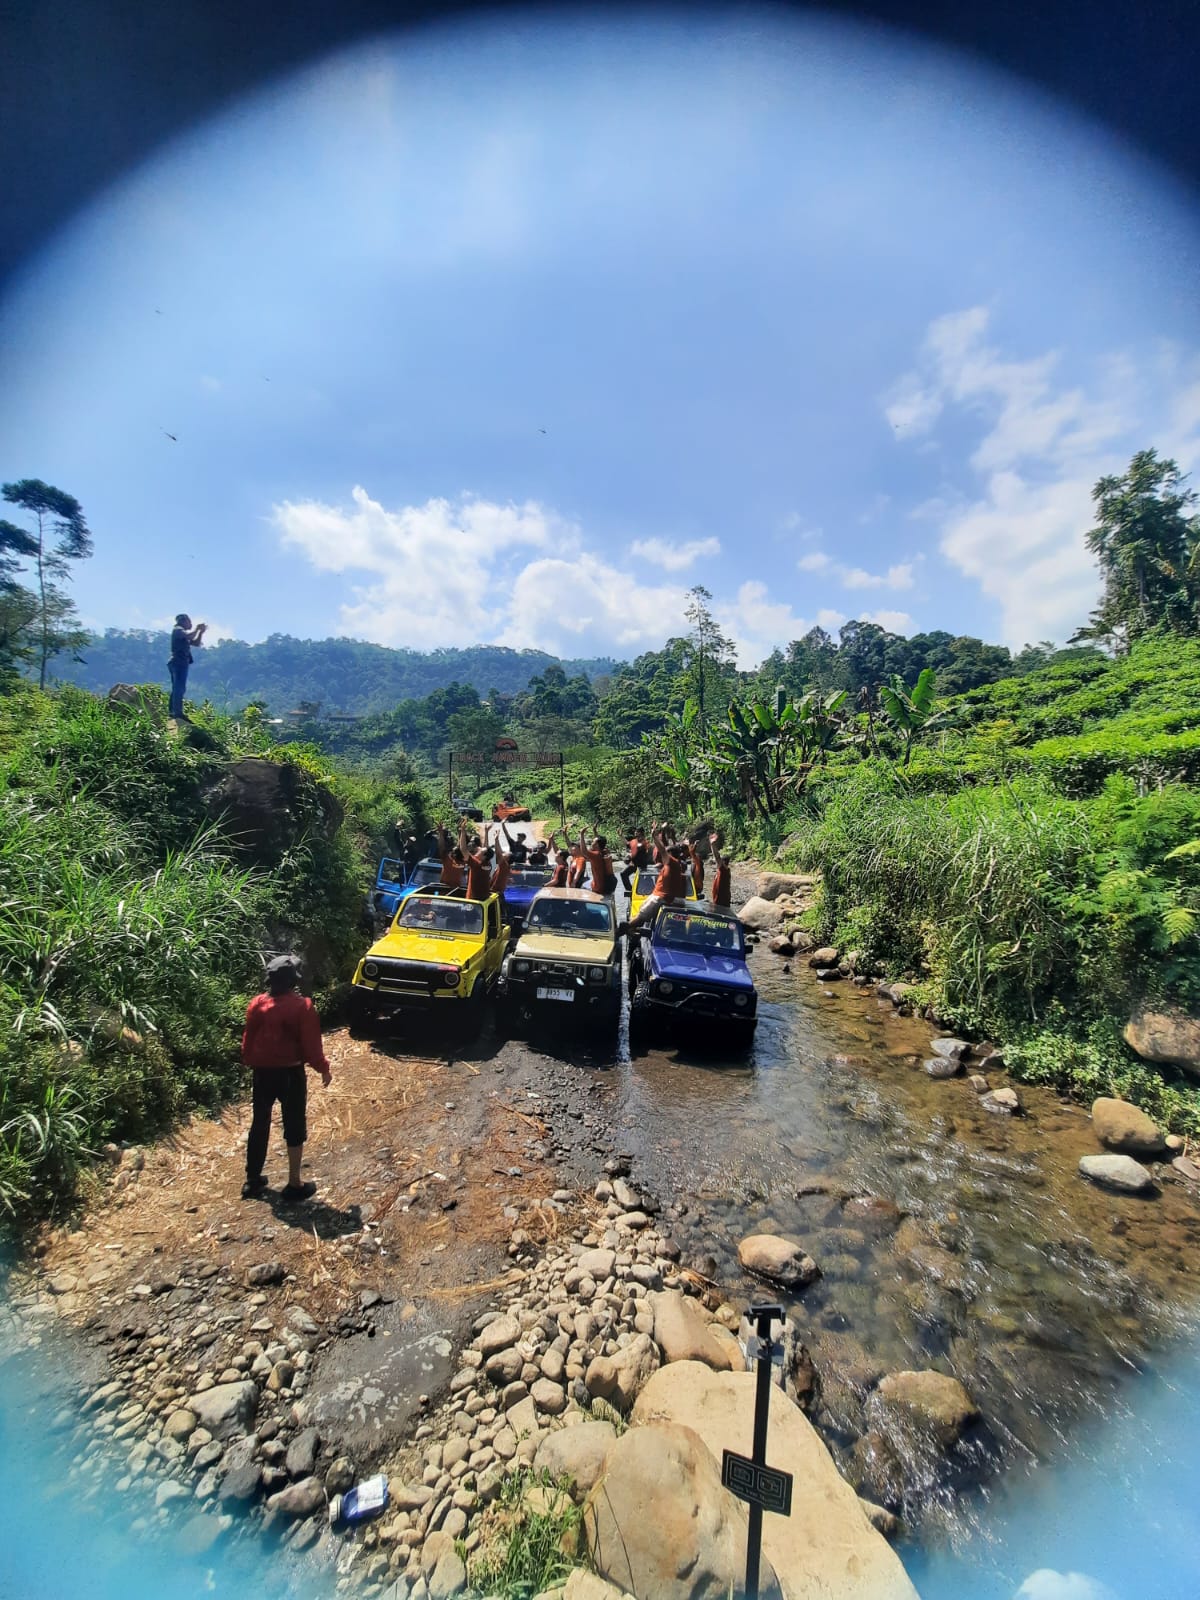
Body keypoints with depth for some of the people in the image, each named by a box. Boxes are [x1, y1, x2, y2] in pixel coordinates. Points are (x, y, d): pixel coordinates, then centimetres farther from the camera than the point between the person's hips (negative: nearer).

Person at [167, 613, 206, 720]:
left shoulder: (184, 633, 23)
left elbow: (197, 643, 24)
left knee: (177, 688, 14)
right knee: (179, 688, -16)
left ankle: (172, 711, 18)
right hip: (179, 662, -11)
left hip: (179, 663, 11)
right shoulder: (178, 630, -4)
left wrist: (201, 632, 13)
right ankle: (178, 713, -22)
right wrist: (197, 628, -7)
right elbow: (190, 635, -24)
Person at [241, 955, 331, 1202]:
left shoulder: (256, 1004, -4)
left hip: (262, 1072, 5)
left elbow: (248, 1041, 6)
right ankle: (294, 1185, 15)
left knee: (259, 1124, 20)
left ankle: (252, 1180, 32)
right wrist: (323, 1068, -1)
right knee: (294, 1127, 8)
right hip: (291, 1073, -5)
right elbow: (311, 1044, -15)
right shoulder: (302, 1006, -18)